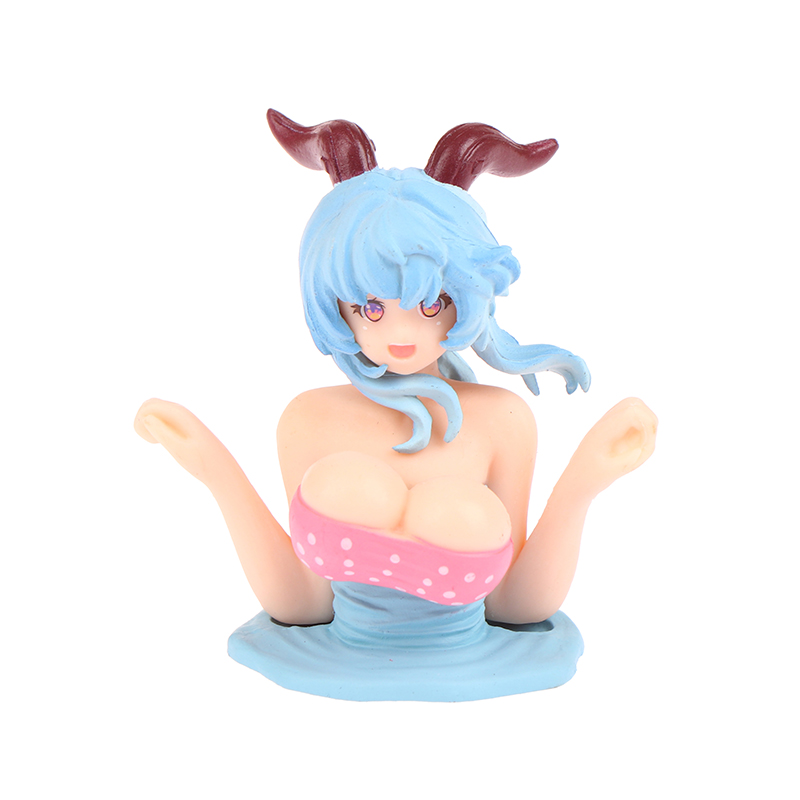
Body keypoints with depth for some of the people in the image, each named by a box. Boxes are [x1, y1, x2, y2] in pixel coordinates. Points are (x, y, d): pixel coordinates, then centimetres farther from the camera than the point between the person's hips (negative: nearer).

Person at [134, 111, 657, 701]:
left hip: (476, 677, 2)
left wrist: (583, 483, -15)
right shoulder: (309, 421, -9)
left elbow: (514, 607, -4)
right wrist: (219, 474, -12)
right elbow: (303, 606, -6)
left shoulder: (503, 419, -10)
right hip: (339, 671, -1)